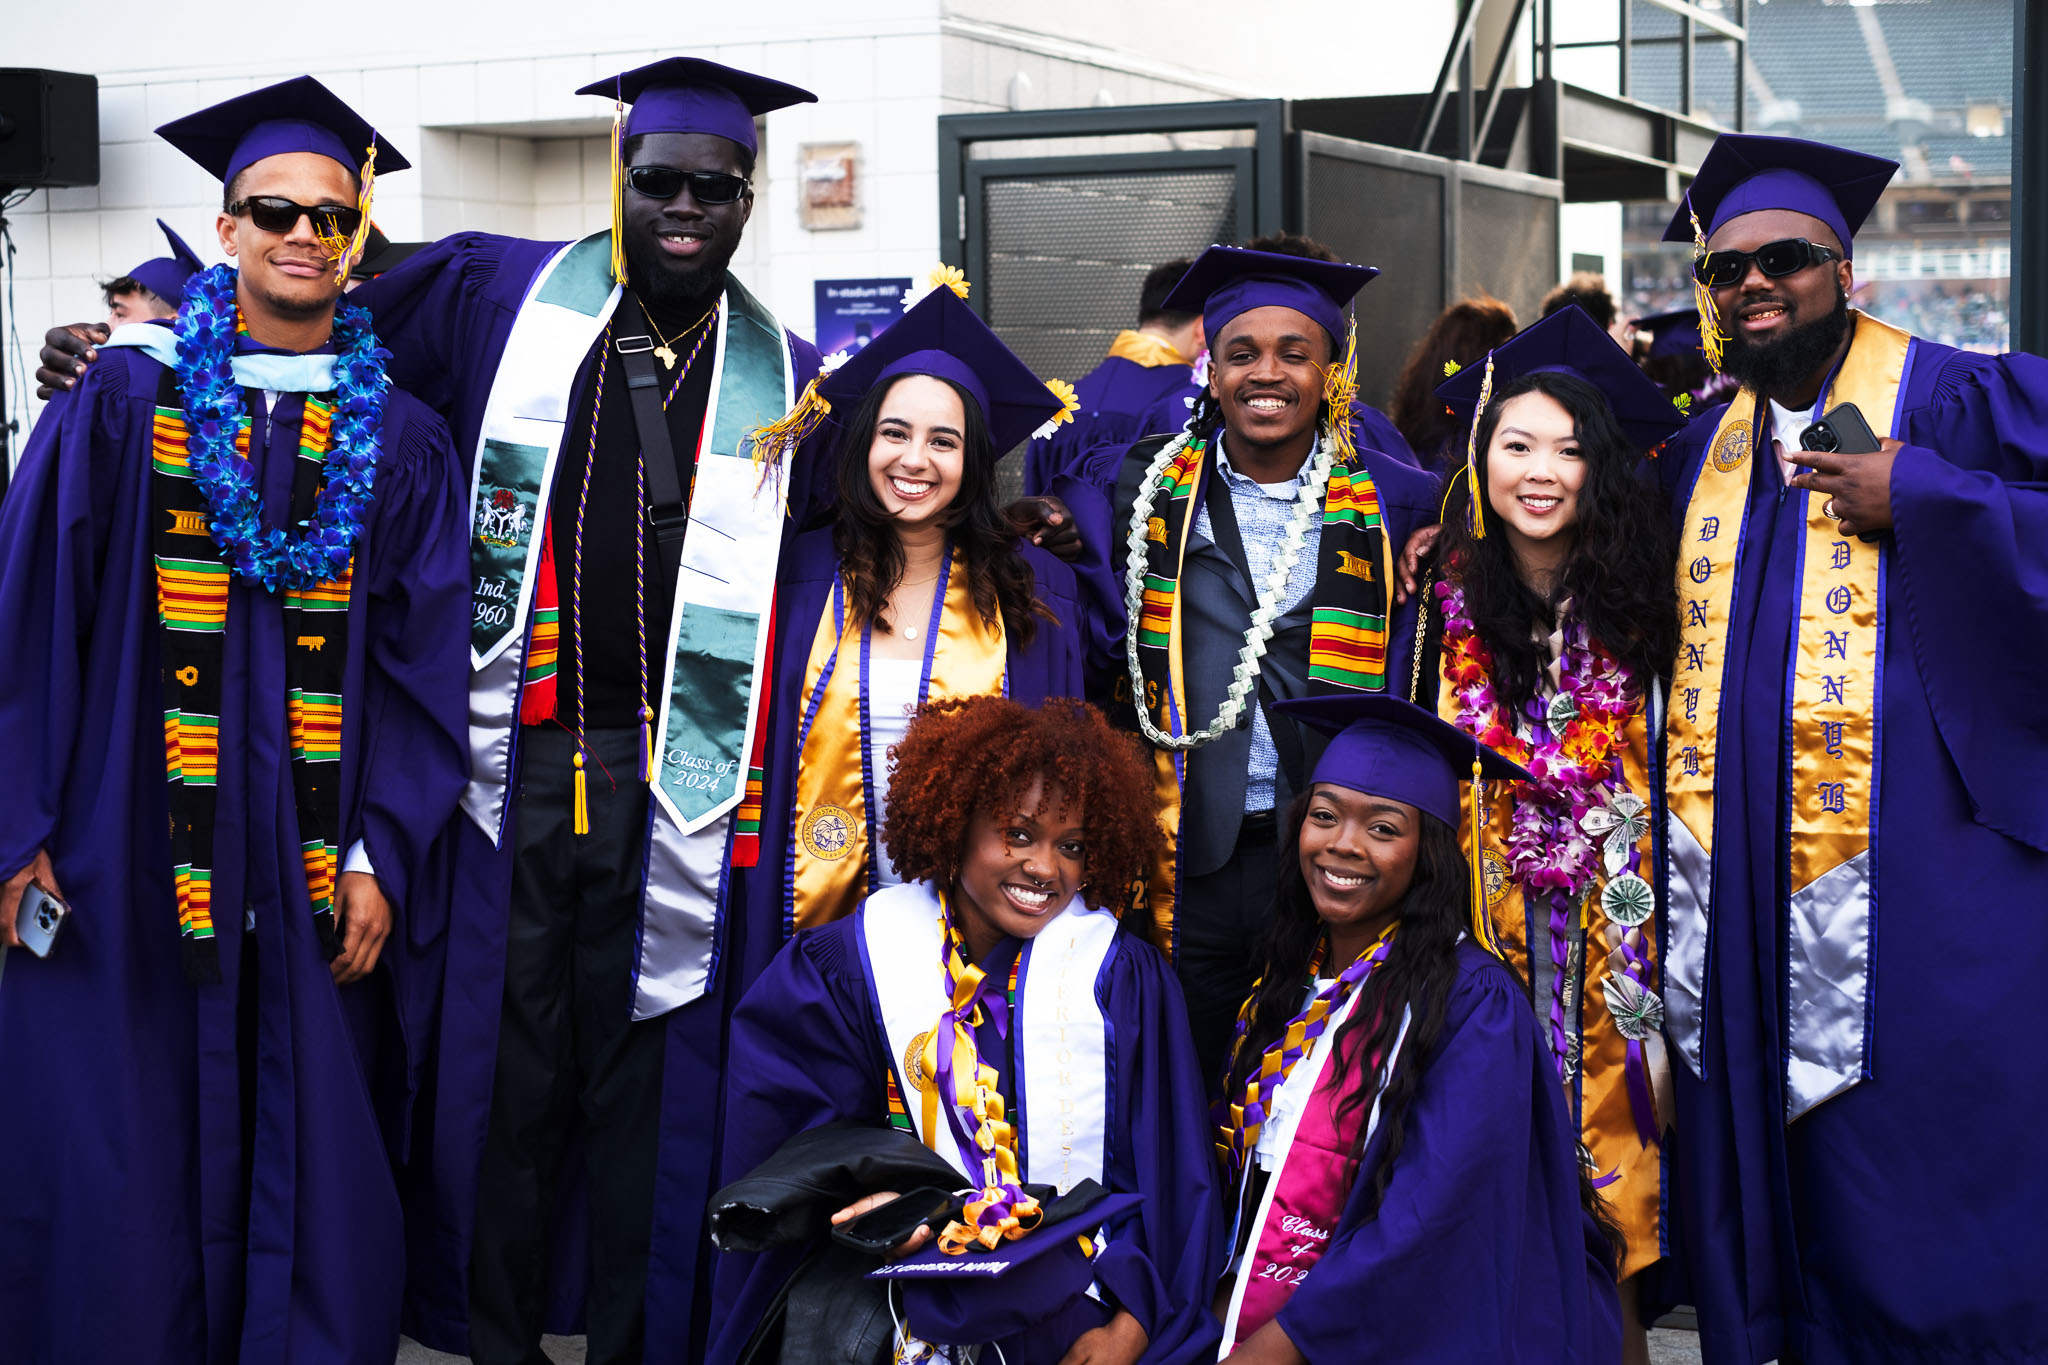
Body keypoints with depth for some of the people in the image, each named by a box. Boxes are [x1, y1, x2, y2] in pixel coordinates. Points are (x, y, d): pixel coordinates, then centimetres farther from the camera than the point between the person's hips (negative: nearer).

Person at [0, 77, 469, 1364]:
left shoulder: (399, 436, 6)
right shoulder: (125, 398, 3)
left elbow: (424, 661, 4)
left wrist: (382, 855, -4)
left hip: (314, 871, 1)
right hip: (132, 858, -1)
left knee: (312, 1158, 4)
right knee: (123, 1157, 3)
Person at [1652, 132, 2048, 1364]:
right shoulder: (1701, 451, 16)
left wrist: (1917, 502, -17)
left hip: (1909, 889, -5)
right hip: (1734, 886, 6)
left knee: (1912, 1197, -1)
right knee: (1760, 1191, 12)